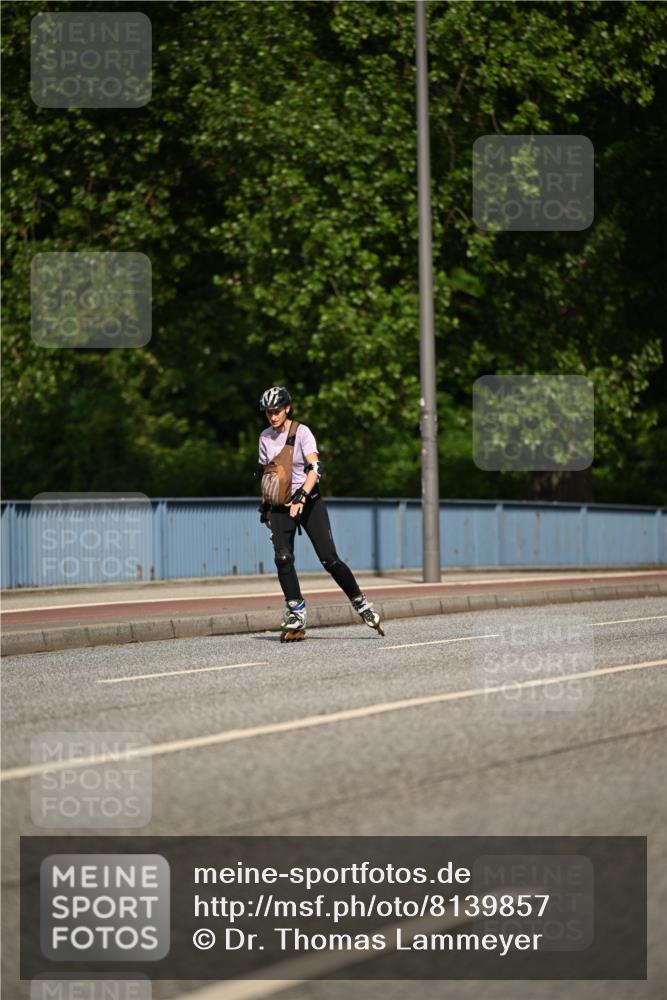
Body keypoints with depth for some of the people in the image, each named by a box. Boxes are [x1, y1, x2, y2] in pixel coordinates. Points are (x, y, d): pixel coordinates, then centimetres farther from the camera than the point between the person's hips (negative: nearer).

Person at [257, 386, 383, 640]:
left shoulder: (301, 432, -10)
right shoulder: (265, 437, 8)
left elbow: (315, 468, -21)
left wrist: (301, 497, -34)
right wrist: (265, 504, 17)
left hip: (308, 502, -4)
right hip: (280, 505, 4)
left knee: (329, 559, -9)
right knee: (282, 558, -15)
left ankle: (360, 603, 7)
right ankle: (296, 614, -8)